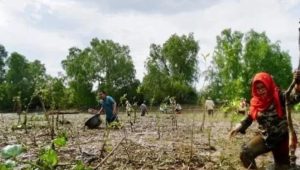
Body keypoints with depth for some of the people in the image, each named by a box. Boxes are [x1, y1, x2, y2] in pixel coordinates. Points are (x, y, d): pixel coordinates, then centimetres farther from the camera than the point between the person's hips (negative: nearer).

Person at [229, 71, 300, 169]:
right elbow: (249, 117, 8)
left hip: (281, 138, -2)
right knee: (245, 154, -16)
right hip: (264, 136, 3)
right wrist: (239, 127, -6)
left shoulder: (279, 97, -14)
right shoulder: (256, 102, -3)